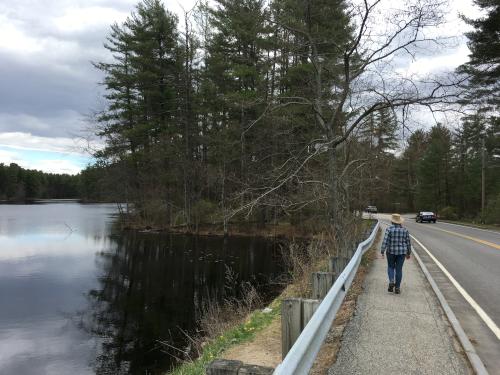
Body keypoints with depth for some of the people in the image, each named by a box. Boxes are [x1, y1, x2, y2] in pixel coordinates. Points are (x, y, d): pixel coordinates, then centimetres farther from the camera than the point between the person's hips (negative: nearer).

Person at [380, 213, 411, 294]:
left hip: (391, 251, -1)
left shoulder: (389, 229, -11)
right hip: (401, 252, 2)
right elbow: (408, 243, 3)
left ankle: (391, 281, -5)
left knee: (390, 267, 17)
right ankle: (397, 288, 10)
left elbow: (385, 241, -15)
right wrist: (408, 253, 13)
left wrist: (382, 252, -12)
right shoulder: (405, 230, -2)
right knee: (399, 269, 9)